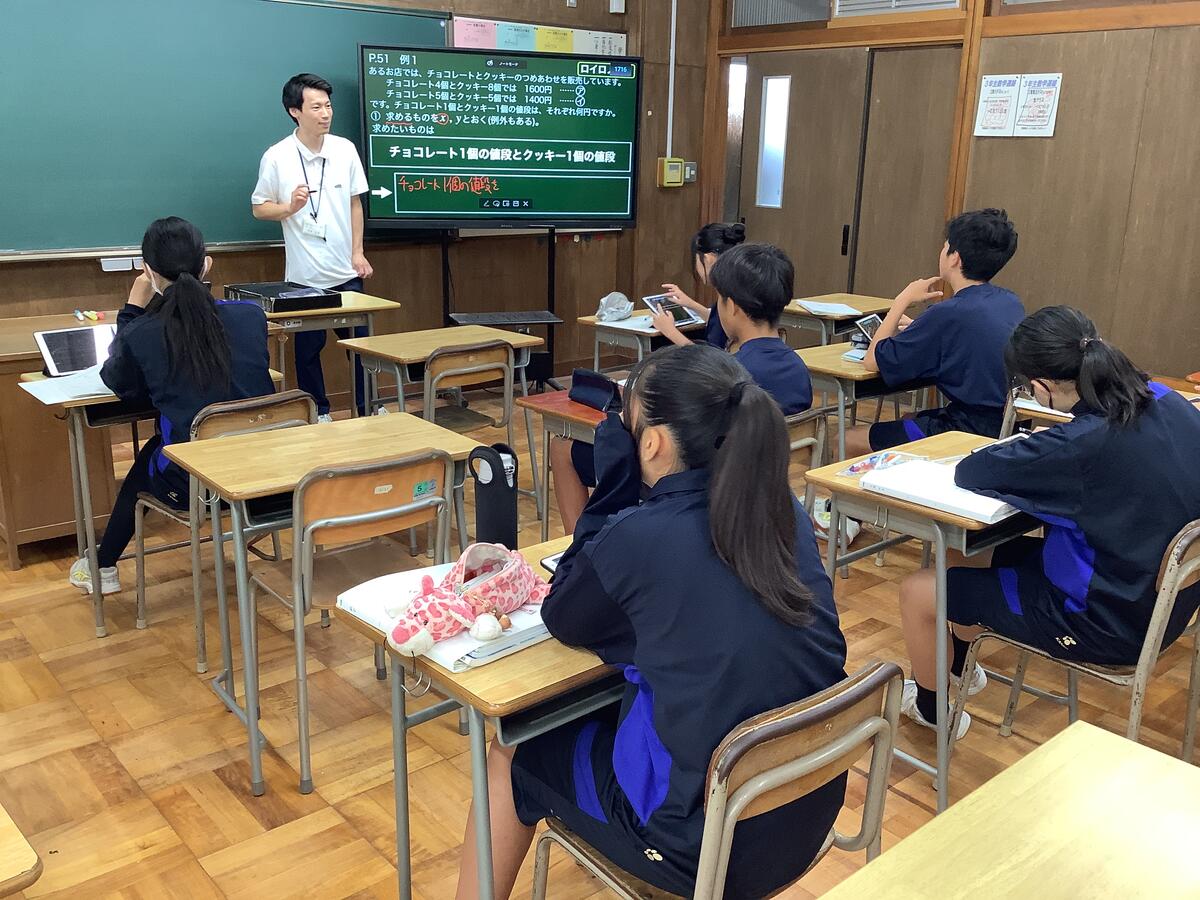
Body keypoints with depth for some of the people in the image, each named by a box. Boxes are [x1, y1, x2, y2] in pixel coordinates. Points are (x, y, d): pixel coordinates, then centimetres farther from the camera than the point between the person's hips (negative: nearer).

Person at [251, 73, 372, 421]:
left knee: (360, 339, 7)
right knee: (308, 346, 7)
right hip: (304, 274, -2)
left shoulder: (345, 149, 1)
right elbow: (259, 208, 1)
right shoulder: (277, 157, -7)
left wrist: (358, 253, 4)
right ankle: (318, 412, 22)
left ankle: (368, 408, 21)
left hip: (346, 271, 2)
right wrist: (290, 207, -18)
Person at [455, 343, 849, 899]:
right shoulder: (785, 514, -4)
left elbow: (562, 619, -1)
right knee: (599, 717, 29)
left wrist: (612, 487, -4)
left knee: (512, 757, 17)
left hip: (709, 839, -6)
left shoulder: (638, 538, -23)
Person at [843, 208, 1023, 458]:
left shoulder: (949, 313, -22)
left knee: (850, 441, 1)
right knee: (908, 419, 33)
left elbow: (873, 361, -14)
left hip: (967, 432, -9)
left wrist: (903, 300, -5)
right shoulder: (1011, 303, 2)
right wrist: (916, 329, 11)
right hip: (1005, 425, 9)